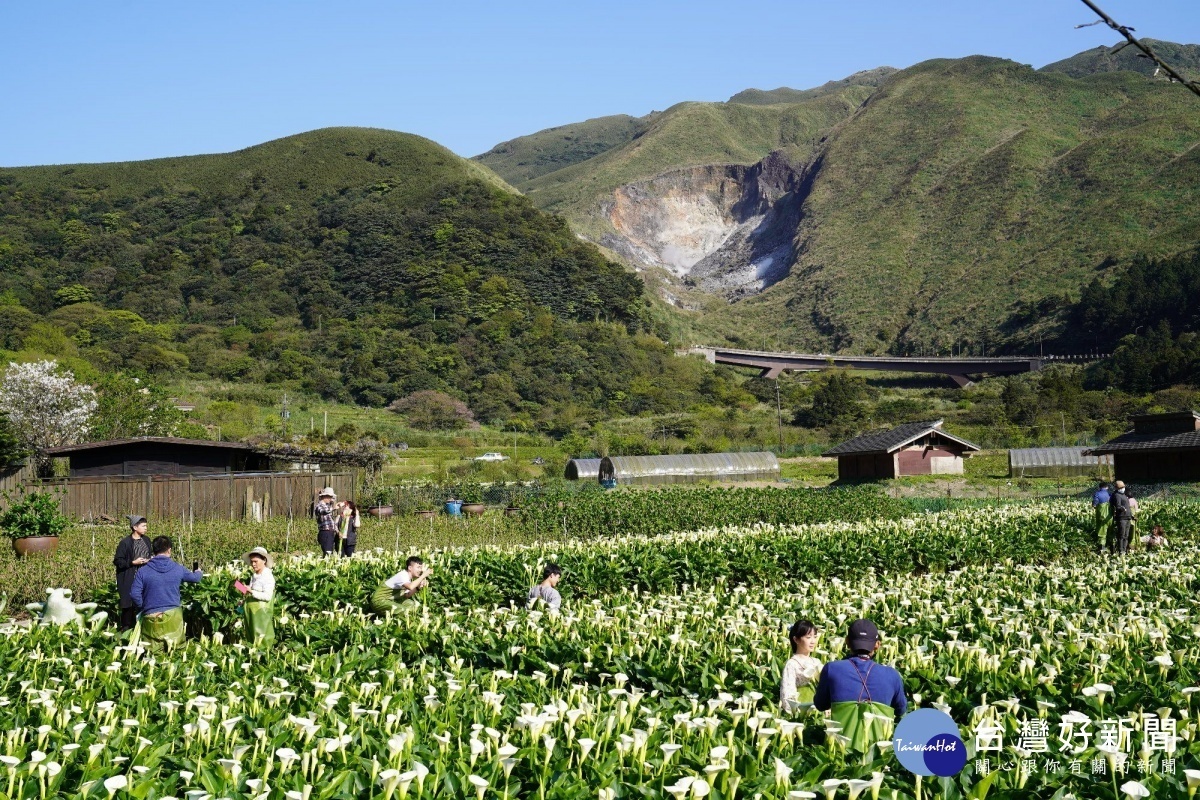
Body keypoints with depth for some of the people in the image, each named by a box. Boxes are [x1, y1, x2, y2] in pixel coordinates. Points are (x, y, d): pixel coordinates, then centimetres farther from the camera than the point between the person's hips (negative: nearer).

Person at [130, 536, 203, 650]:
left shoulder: (143, 571, -6)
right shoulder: (178, 569, 1)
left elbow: (135, 594, -9)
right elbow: (195, 578, 20)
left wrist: (143, 607, 11)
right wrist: (199, 573, 45)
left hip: (151, 617, -1)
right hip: (173, 616, 1)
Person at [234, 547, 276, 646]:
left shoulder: (268, 576, -11)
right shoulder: (254, 576, 12)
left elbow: (267, 596, -19)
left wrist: (251, 591, -23)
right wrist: (244, 601, 6)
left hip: (262, 613, -8)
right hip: (251, 613, 8)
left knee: (261, 641, -6)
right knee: (251, 637, 11)